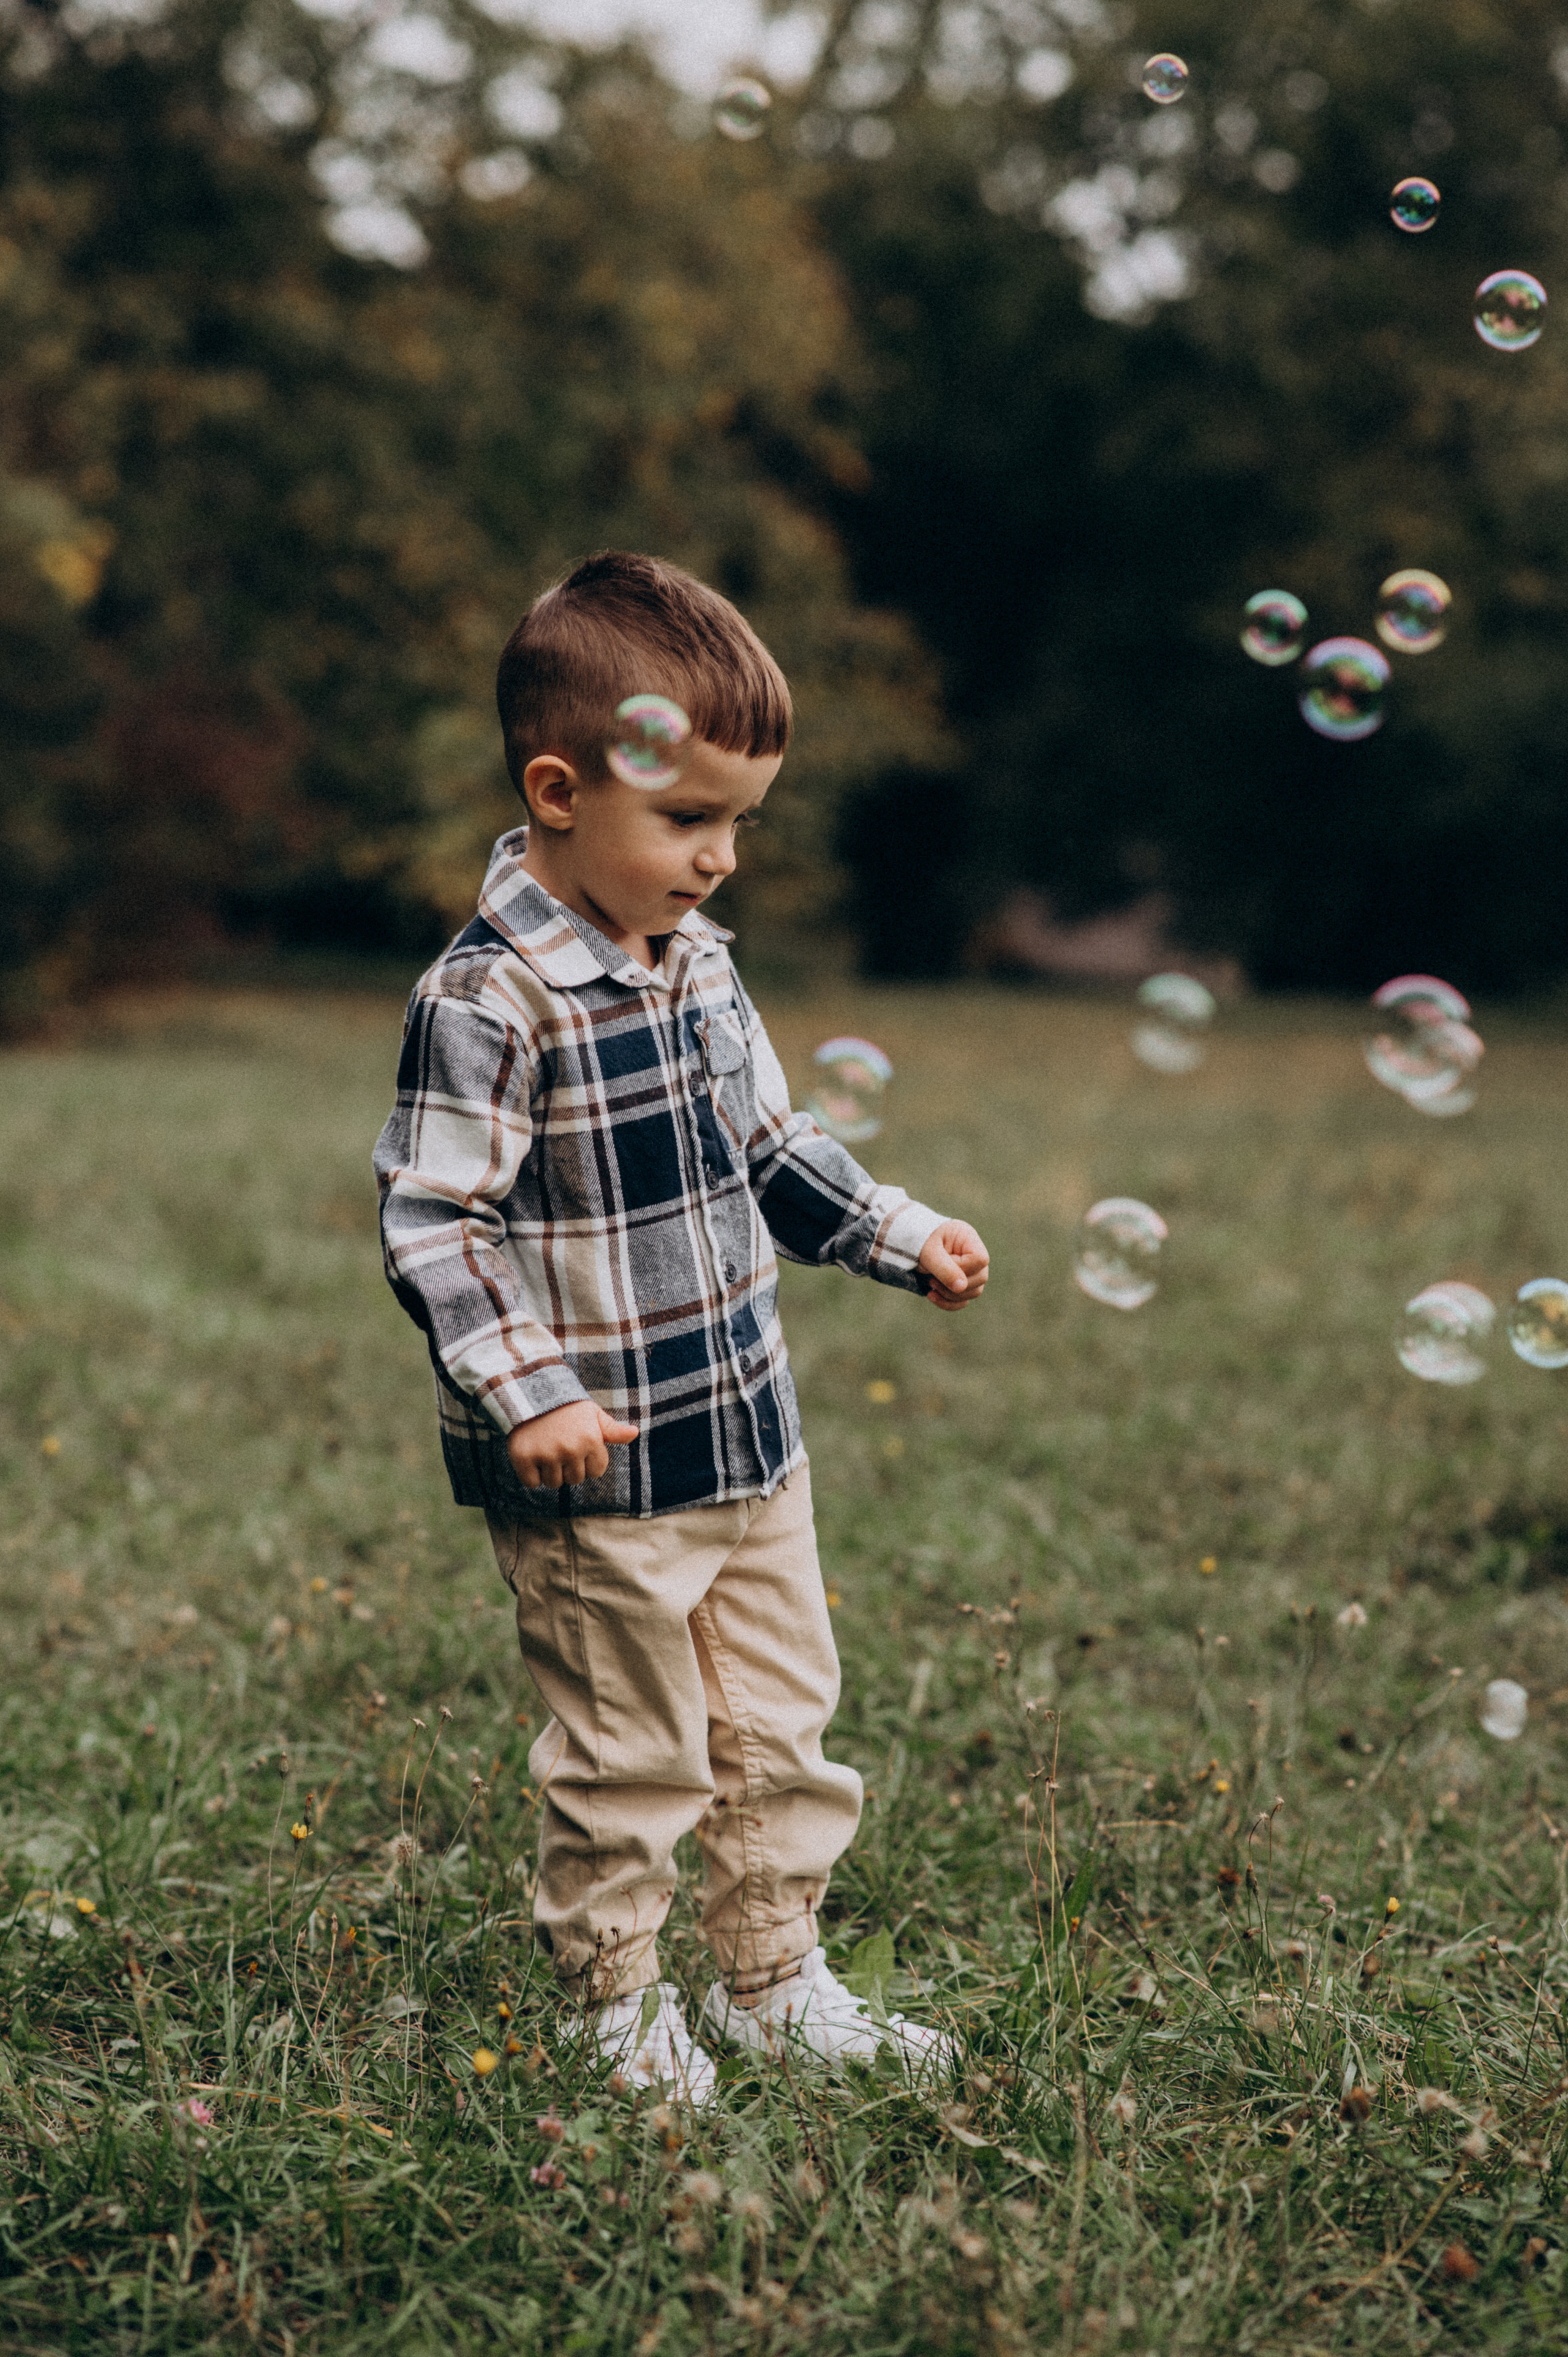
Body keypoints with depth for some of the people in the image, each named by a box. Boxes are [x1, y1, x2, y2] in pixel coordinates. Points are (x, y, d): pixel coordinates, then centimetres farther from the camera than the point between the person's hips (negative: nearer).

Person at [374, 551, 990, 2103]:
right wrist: (524, 1391, -27)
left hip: (748, 1437, 8)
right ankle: (615, 2010, 24)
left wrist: (904, 1237, 13)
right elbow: (429, 1224, -20)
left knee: (781, 1729, 17)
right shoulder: (489, 1002, -19)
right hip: (598, 1470, -8)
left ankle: (775, 1983, 33)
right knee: (628, 1759, 6)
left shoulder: (694, 961, 6)